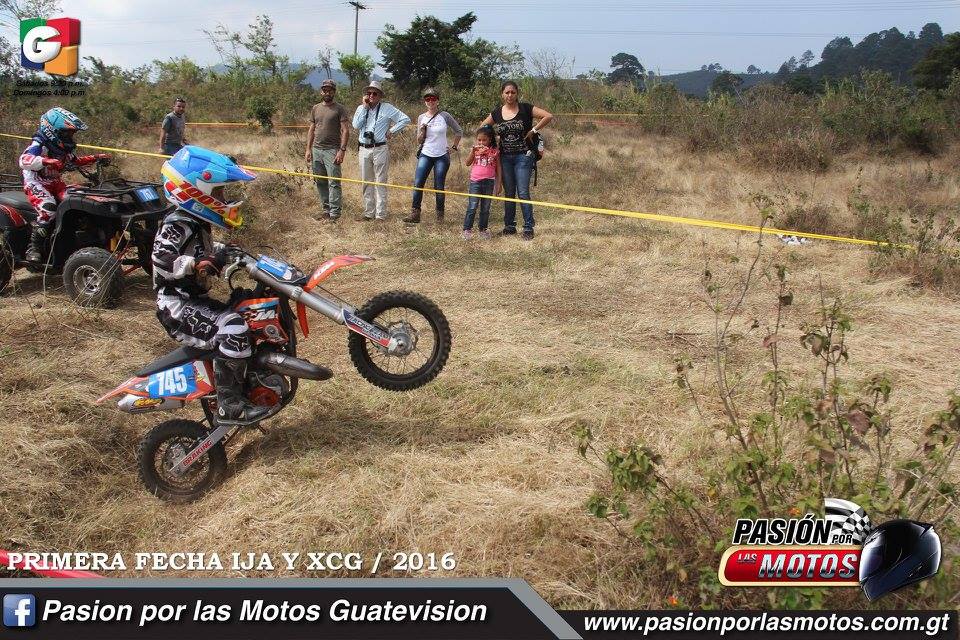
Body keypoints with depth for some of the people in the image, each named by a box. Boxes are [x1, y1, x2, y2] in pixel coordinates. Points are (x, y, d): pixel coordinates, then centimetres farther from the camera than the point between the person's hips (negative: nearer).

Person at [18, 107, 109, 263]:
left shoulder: (63, 148, 8)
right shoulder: (38, 144, -18)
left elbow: (76, 161, 27)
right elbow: (24, 160, -37)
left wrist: (96, 158, 15)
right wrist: (47, 161, -51)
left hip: (56, 183, 8)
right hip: (36, 184, -8)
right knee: (48, 209, -33)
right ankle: (34, 248, -25)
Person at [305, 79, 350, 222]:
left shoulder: (339, 109, -2)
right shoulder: (316, 108, 15)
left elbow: (345, 131, -7)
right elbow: (312, 130, 18)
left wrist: (342, 150, -16)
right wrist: (308, 149, 9)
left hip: (332, 150, -6)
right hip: (316, 150, 6)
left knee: (334, 183, -8)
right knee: (320, 183, 8)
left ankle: (334, 214, -8)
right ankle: (326, 211, 16)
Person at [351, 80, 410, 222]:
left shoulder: (387, 108, 0)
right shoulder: (361, 108, 10)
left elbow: (405, 119, 0)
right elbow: (356, 125, -5)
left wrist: (391, 131, -4)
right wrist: (365, 107, -5)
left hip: (380, 149, -4)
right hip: (364, 149, 4)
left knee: (380, 182, -3)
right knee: (367, 182, 9)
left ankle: (380, 214, -1)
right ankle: (368, 212, 17)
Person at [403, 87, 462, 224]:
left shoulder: (445, 116, -2)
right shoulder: (421, 118, 5)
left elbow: (458, 131, 9)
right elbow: (419, 141, 7)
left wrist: (454, 146, 7)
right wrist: (422, 131, -11)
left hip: (442, 156, -2)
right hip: (425, 155, 2)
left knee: (439, 187, 0)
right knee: (418, 184, -8)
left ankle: (440, 215, 13)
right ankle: (415, 214, -5)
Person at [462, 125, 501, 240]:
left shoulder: (494, 151, 1)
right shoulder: (475, 150, 4)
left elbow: (498, 169, 5)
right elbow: (468, 163, -6)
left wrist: (498, 184, 2)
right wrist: (473, 151, -17)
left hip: (489, 182, 1)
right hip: (475, 182, -1)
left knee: (485, 208, 9)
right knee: (472, 207, -6)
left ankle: (483, 229, 20)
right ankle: (467, 229, -2)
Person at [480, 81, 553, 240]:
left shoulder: (525, 109, -6)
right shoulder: (497, 113, 5)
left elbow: (548, 116, -12)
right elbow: (482, 127, 20)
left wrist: (533, 130, -13)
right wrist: (494, 134, 5)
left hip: (523, 156, -4)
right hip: (505, 157, 4)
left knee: (523, 193, -8)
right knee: (508, 193, 10)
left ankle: (528, 228, -1)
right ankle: (509, 226, 19)